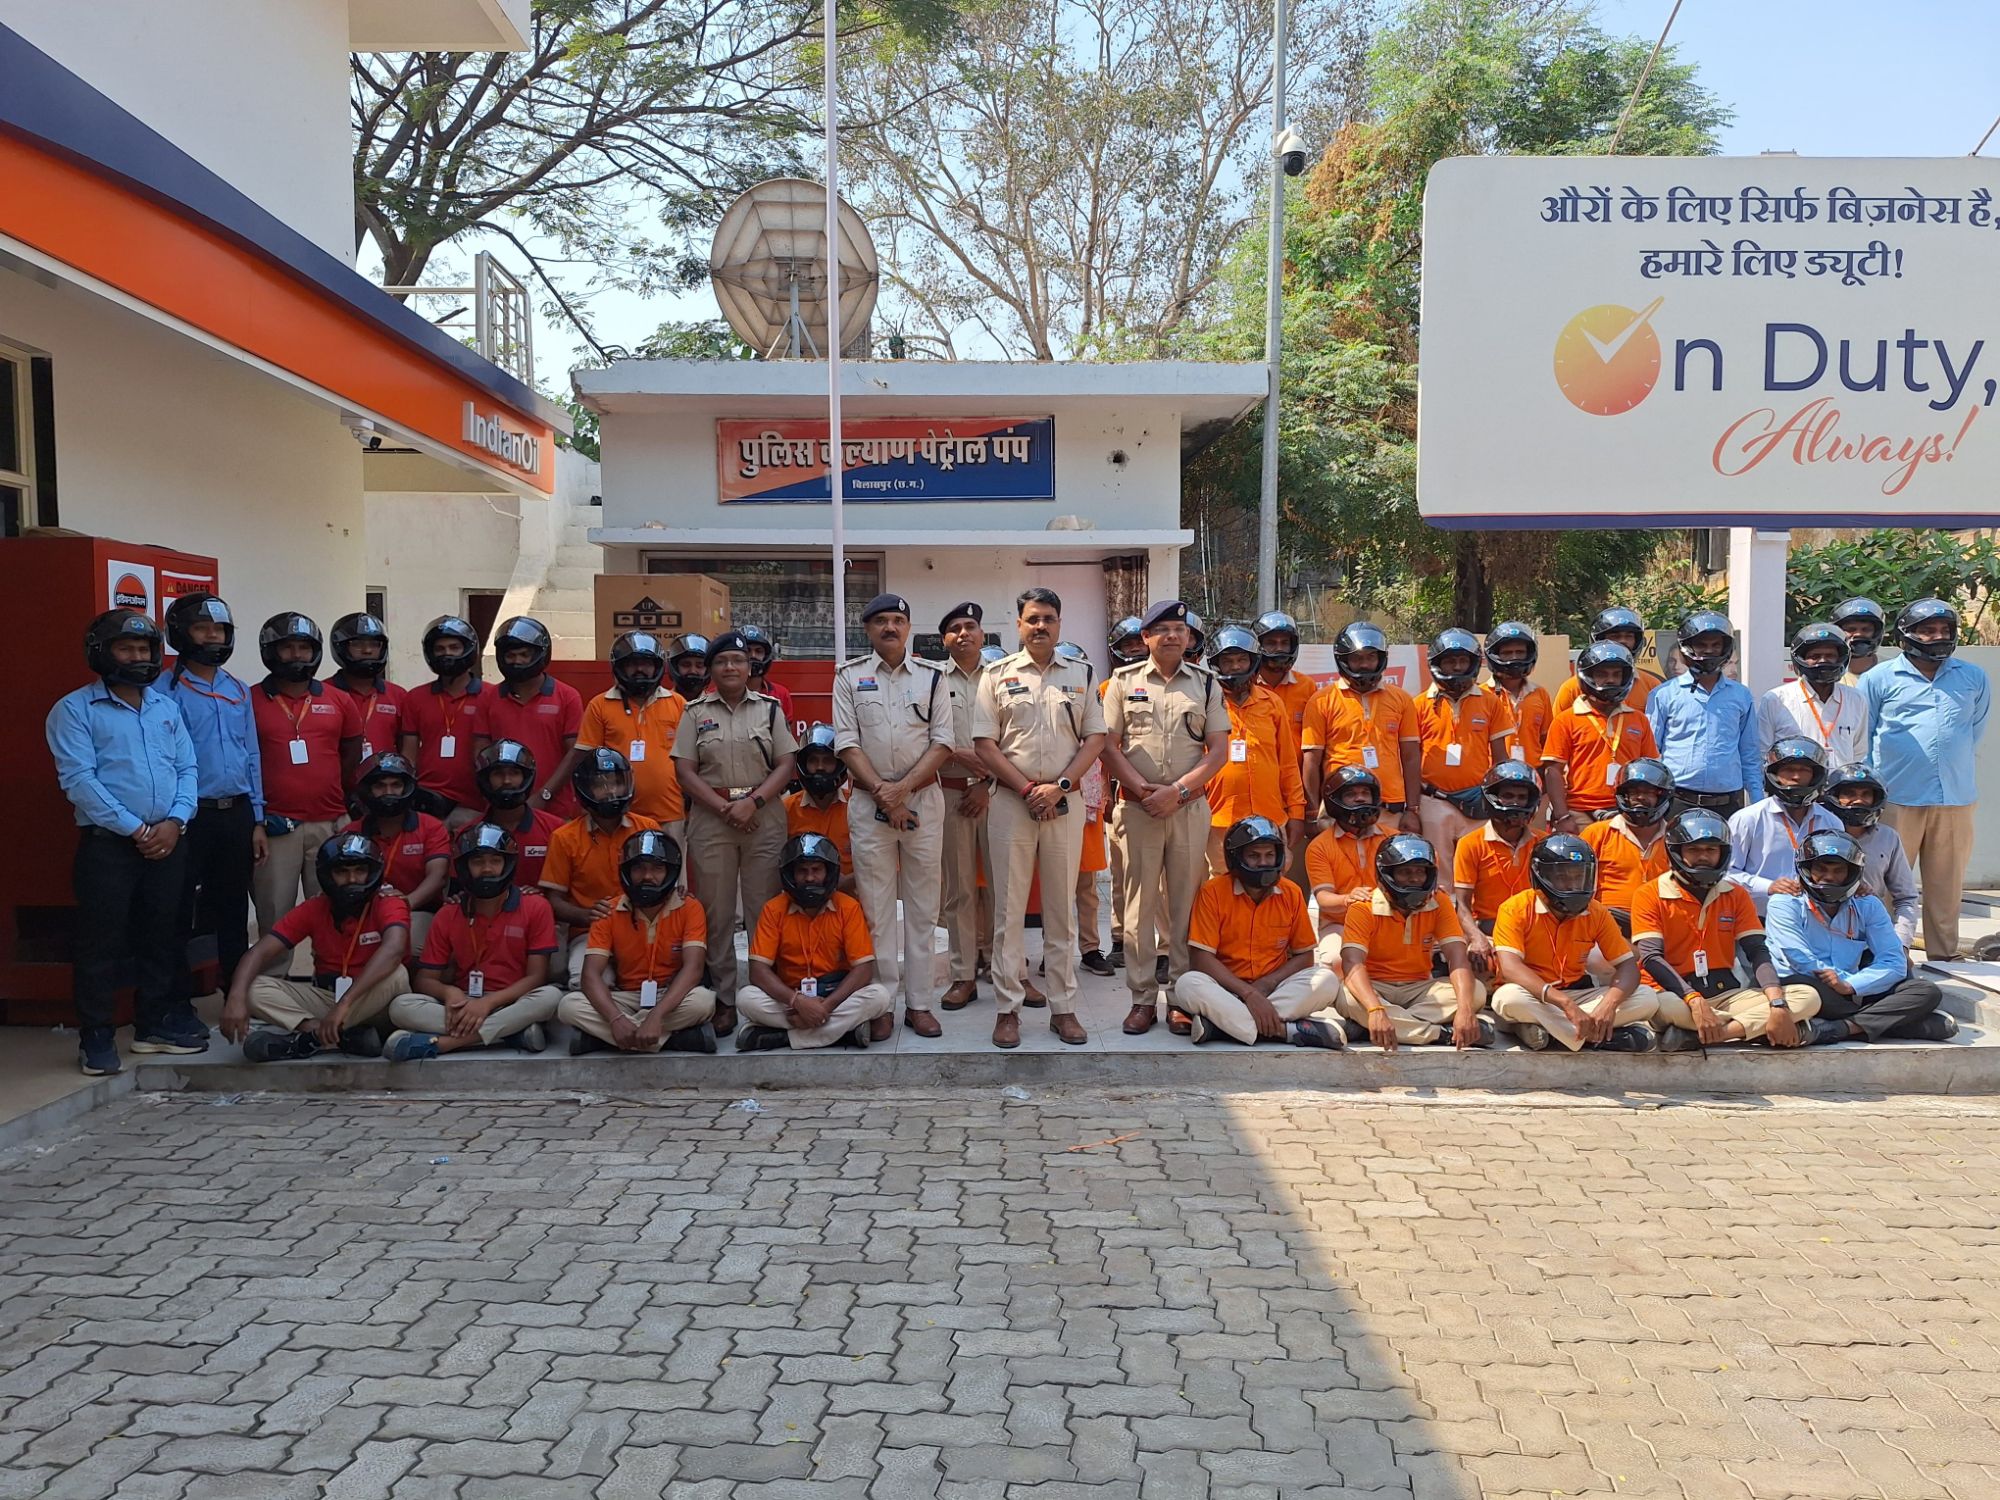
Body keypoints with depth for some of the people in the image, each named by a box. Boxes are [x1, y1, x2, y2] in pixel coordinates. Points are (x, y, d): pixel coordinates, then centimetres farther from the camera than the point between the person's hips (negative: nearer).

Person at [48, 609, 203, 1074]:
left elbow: (187, 769, 10)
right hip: (107, 844, -5)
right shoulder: (74, 710, -2)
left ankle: (156, 1023, 23)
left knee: (162, 938, 11)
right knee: (101, 944, 0)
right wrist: (134, 829, -14)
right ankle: (97, 1036, 9)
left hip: (167, 842, 5)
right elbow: (78, 779, -11)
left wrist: (174, 821, -7)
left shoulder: (166, 707, 14)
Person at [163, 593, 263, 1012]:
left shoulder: (238, 690, 12)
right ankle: (179, 1002, 11)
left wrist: (257, 820, 11)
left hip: (237, 814, 5)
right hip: (191, 816, -5)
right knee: (181, 913, 2)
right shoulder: (168, 690, -5)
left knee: (234, 910, 13)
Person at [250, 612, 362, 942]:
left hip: (331, 825, 2)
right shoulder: (251, 702, 1)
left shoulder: (339, 701, 8)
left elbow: (352, 761, 13)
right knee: (275, 920, 3)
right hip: (276, 828, -2)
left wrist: (347, 808, 7)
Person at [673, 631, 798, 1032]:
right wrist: (725, 807, -10)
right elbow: (684, 770, 1)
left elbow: (786, 764, 2)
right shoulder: (696, 712, 8)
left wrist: (752, 801, -12)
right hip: (710, 819, 0)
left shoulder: (769, 708, 8)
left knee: (765, 909, 1)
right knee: (717, 912, 4)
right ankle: (723, 1000, 11)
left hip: (764, 817, 0)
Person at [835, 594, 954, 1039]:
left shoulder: (931, 676, 7)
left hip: (923, 798, 1)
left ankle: (919, 1003, 11)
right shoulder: (850, 677, 5)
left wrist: (902, 788, -11)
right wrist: (884, 795, -11)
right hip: (869, 802, -1)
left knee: (922, 906, 4)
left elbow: (943, 744, 0)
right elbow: (847, 744, -2)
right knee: (876, 907, 2)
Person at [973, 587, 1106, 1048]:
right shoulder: (998, 675, 4)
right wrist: (1028, 789, -9)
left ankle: (1063, 1007, 13)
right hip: (1012, 800, -1)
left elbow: (1096, 737, 6)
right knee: (1009, 908, 0)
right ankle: (1007, 1008, 7)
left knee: (1062, 909, 6)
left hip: (1065, 802, 2)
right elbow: (985, 743, -1)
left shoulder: (1080, 677, 11)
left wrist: (1060, 786, -8)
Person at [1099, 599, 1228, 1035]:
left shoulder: (1206, 684, 9)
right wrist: (1144, 789, -9)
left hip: (1190, 807, 1)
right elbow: (1108, 744, 2)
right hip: (1136, 806, -1)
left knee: (1185, 903, 3)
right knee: (1139, 905, 1)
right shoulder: (1124, 681, 7)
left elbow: (1219, 751, 3)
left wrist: (1177, 791, -9)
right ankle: (1142, 998, 7)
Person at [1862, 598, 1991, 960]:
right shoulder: (1880, 679, 3)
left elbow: (1976, 730, 24)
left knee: (1947, 886, 9)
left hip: (1956, 800, 3)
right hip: (1897, 799, -3)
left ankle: (1944, 959, 18)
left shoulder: (1974, 679, 12)